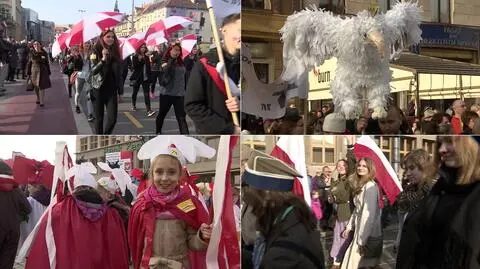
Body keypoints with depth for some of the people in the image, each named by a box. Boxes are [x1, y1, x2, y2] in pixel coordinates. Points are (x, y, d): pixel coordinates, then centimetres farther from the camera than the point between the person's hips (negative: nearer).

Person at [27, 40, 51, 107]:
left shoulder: (44, 53, 0)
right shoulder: (32, 53, 1)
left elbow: (47, 63, 5)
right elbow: (29, 63, 3)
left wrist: (48, 73, 5)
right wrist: (28, 73, 0)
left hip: (43, 72, -1)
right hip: (34, 71, 1)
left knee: (42, 86, -5)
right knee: (36, 87, 10)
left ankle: (42, 102, 1)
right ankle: (38, 99, 31)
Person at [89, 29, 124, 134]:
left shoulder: (115, 53, 5)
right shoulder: (96, 52, -6)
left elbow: (119, 74, 10)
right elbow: (92, 71, -18)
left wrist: (120, 91, 9)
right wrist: (103, 59, -31)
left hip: (111, 91, 3)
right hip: (98, 90, -3)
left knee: (112, 119, -3)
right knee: (99, 118, 6)